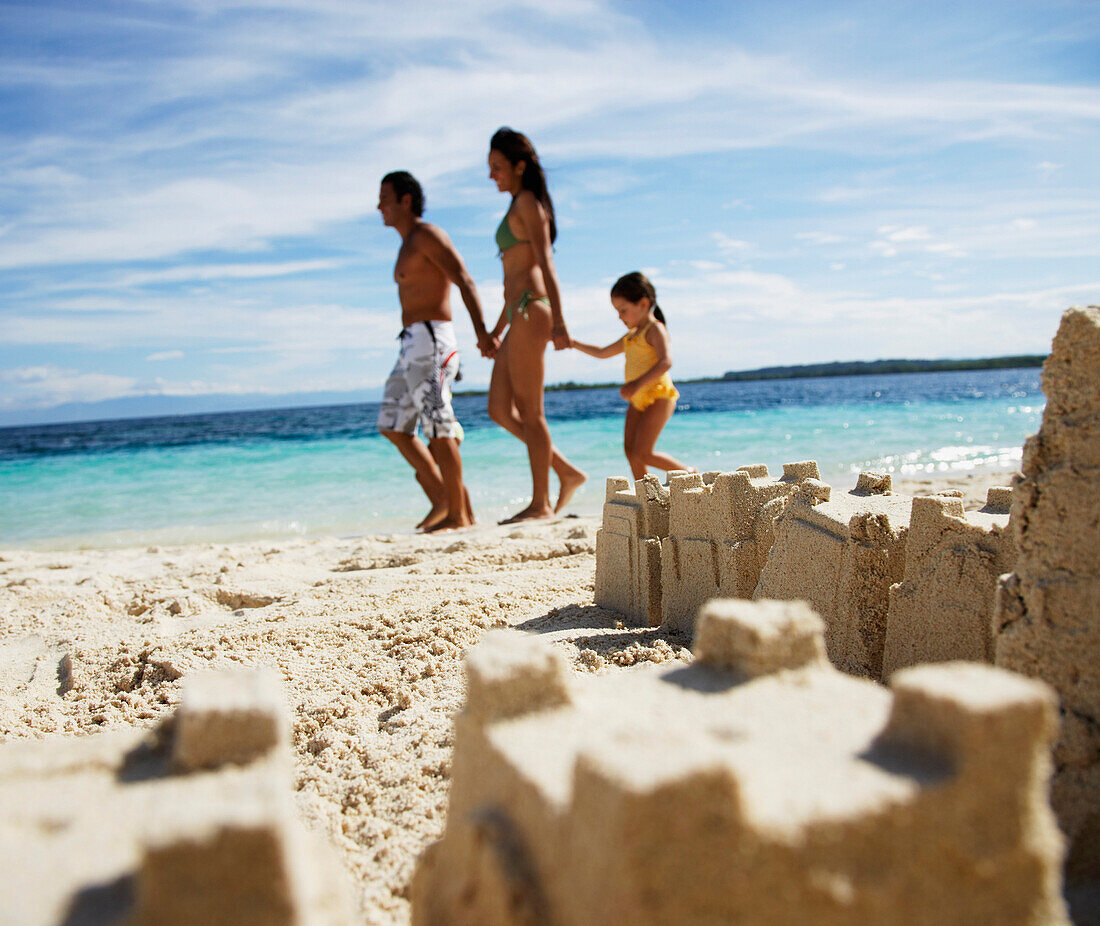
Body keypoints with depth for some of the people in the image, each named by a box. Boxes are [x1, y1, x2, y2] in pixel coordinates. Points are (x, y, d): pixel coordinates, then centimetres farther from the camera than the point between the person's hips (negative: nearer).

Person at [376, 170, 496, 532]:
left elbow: (465, 281, -16)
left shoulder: (427, 235, -5)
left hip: (431, 339, -10)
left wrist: (481, 331, -28)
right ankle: (442, 497, 12)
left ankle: (459, 514, -4)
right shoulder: (408, 245, 24)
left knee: (437, 426, -10)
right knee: (392, 424, 9)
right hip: (411, 343, 10)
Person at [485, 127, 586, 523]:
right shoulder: (519, 207, 24)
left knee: (530, 412, -5)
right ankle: (567, 473, 12)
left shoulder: (528, 201, -3)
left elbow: (545, 263, -14)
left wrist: (558, 320, -22)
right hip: (520, 314, 10)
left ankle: (541, 503, 2)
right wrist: (497, 329, 29)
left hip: (531, 311, -10)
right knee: (500, 410, 8)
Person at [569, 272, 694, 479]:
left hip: (659, 396, -9)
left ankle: (689, 472, 3)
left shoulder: (655, 329, -8)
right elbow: (602, 353, 30)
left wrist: (638, 383, -33)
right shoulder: (630, 337, 19)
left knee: (642, 453, -14)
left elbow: (666, 362, -24)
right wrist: (572, 343, 20)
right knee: (630, 449, -1)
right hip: (638, 400, 9)